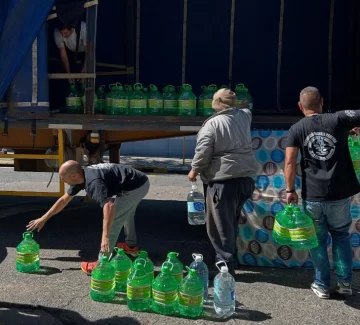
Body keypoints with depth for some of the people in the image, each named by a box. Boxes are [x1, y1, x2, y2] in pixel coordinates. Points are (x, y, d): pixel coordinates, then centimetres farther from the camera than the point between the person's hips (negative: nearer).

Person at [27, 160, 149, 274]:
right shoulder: (82, 176, 5)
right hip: (139, 183, 11)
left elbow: (109, 206, -40)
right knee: (124, 214, 33)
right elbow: (64, 200, 15)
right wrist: (43, 219, 18)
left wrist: (105, 237, -44)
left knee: (113, 220, -11)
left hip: (137, 186, -11)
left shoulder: (93, 182, -27)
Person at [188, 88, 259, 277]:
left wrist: (194, 170, 0)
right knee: (232, 222, 20)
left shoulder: (212, 123, -10)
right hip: (245, 178, 7)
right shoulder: (244, 116, 8)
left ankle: (226, 266, 2)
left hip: (223, 180, -7)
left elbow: (203, 152, -15)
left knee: (221, 226, 1)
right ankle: (231, 260, 28)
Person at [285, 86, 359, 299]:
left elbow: (290, 162, -8)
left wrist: (290, 190, -1)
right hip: (340, 193, 1)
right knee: (341, 235, 20)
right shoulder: (339, 119, -3)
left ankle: (322, 285, 21)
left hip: (313, 196, -1)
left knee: (318, 240, 14)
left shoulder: (296, 129, -2)